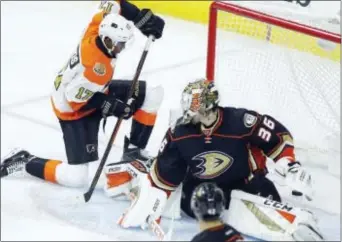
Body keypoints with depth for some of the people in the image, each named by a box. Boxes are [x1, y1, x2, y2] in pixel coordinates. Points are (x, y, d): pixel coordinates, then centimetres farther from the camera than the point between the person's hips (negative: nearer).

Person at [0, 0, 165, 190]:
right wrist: (109, 106, -24)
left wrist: (142, 17, -7)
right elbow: (75, 98, -31)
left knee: (152, 95, 4)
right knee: (82, 176, -14)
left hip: (93, 91, 9)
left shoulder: (100, 28, -18)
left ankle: (134, 150, 15)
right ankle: (25, 161, 3)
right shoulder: (99, 66, -38)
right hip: (74, 110, -9)